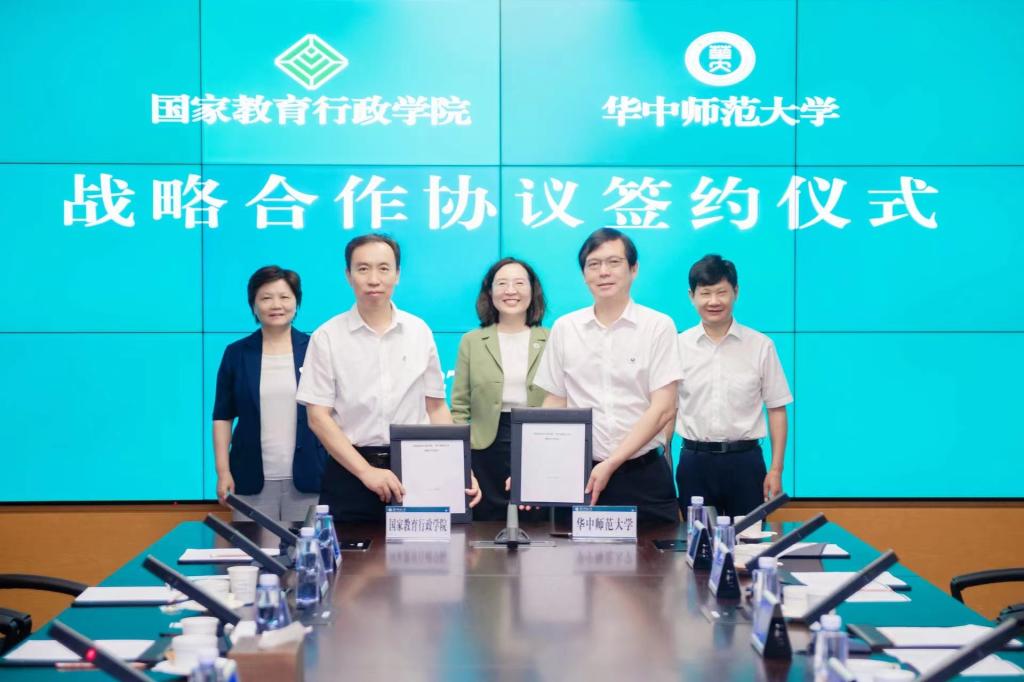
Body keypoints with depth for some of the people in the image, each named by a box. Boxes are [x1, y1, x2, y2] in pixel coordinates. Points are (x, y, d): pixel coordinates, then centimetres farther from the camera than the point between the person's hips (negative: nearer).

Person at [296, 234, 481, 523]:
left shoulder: (419, 331, 5)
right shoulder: (327, 337, -2)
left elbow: (436, 408, 10)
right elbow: (318, 417, -5)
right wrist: (366, 471, -14)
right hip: (350, 472, -2)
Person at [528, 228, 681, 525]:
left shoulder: (658, 327, -1)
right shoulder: (564, 328, 7)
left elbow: (663, 408, -6)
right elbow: (555, 405, 10)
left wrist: (612, 463, -14)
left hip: (644, 475, -2)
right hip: (580, 473, 2)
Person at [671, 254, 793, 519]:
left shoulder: (761, 346, 1)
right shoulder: (678, 346, 3)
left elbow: (776, 409, 3)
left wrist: (776, 470, -2)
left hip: (745, 460, -1)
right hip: (695, 461, 1)